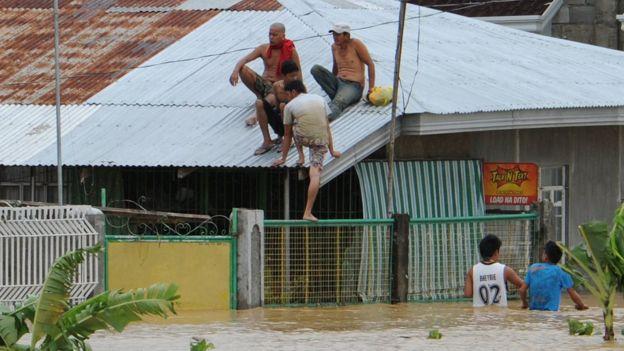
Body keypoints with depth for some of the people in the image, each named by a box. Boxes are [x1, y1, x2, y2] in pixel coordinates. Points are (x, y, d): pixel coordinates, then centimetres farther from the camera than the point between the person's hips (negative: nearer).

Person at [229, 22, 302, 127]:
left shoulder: (291, 51, -6)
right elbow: (243, 60, -7)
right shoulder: (264, 49, 3)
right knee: (242, 69, -20)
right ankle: (260, 97, -2)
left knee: (261, 105, -40)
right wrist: (235, 71, -28)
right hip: (263, 82, 6)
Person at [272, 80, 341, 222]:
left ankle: (301, 157, 31)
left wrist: (283, 158, 18)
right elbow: (327, 127, 16)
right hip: (320, 141, 1)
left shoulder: (290, 106, 5)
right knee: (315, 174, -4)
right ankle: (308, 212, -12)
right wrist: (331, 150, 23)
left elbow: (287, 134, 9)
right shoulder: (320, 100, 12)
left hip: (302, 137, -1)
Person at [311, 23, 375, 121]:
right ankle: (337, 95, -21)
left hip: (354, 85, -7)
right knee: (315, 69, -14)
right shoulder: (334, 47, 12)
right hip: (338, 82, 7)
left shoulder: (355, 44, -5)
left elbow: (370, 64, -4)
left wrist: (371, 88, -8)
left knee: (338, 102, -39)